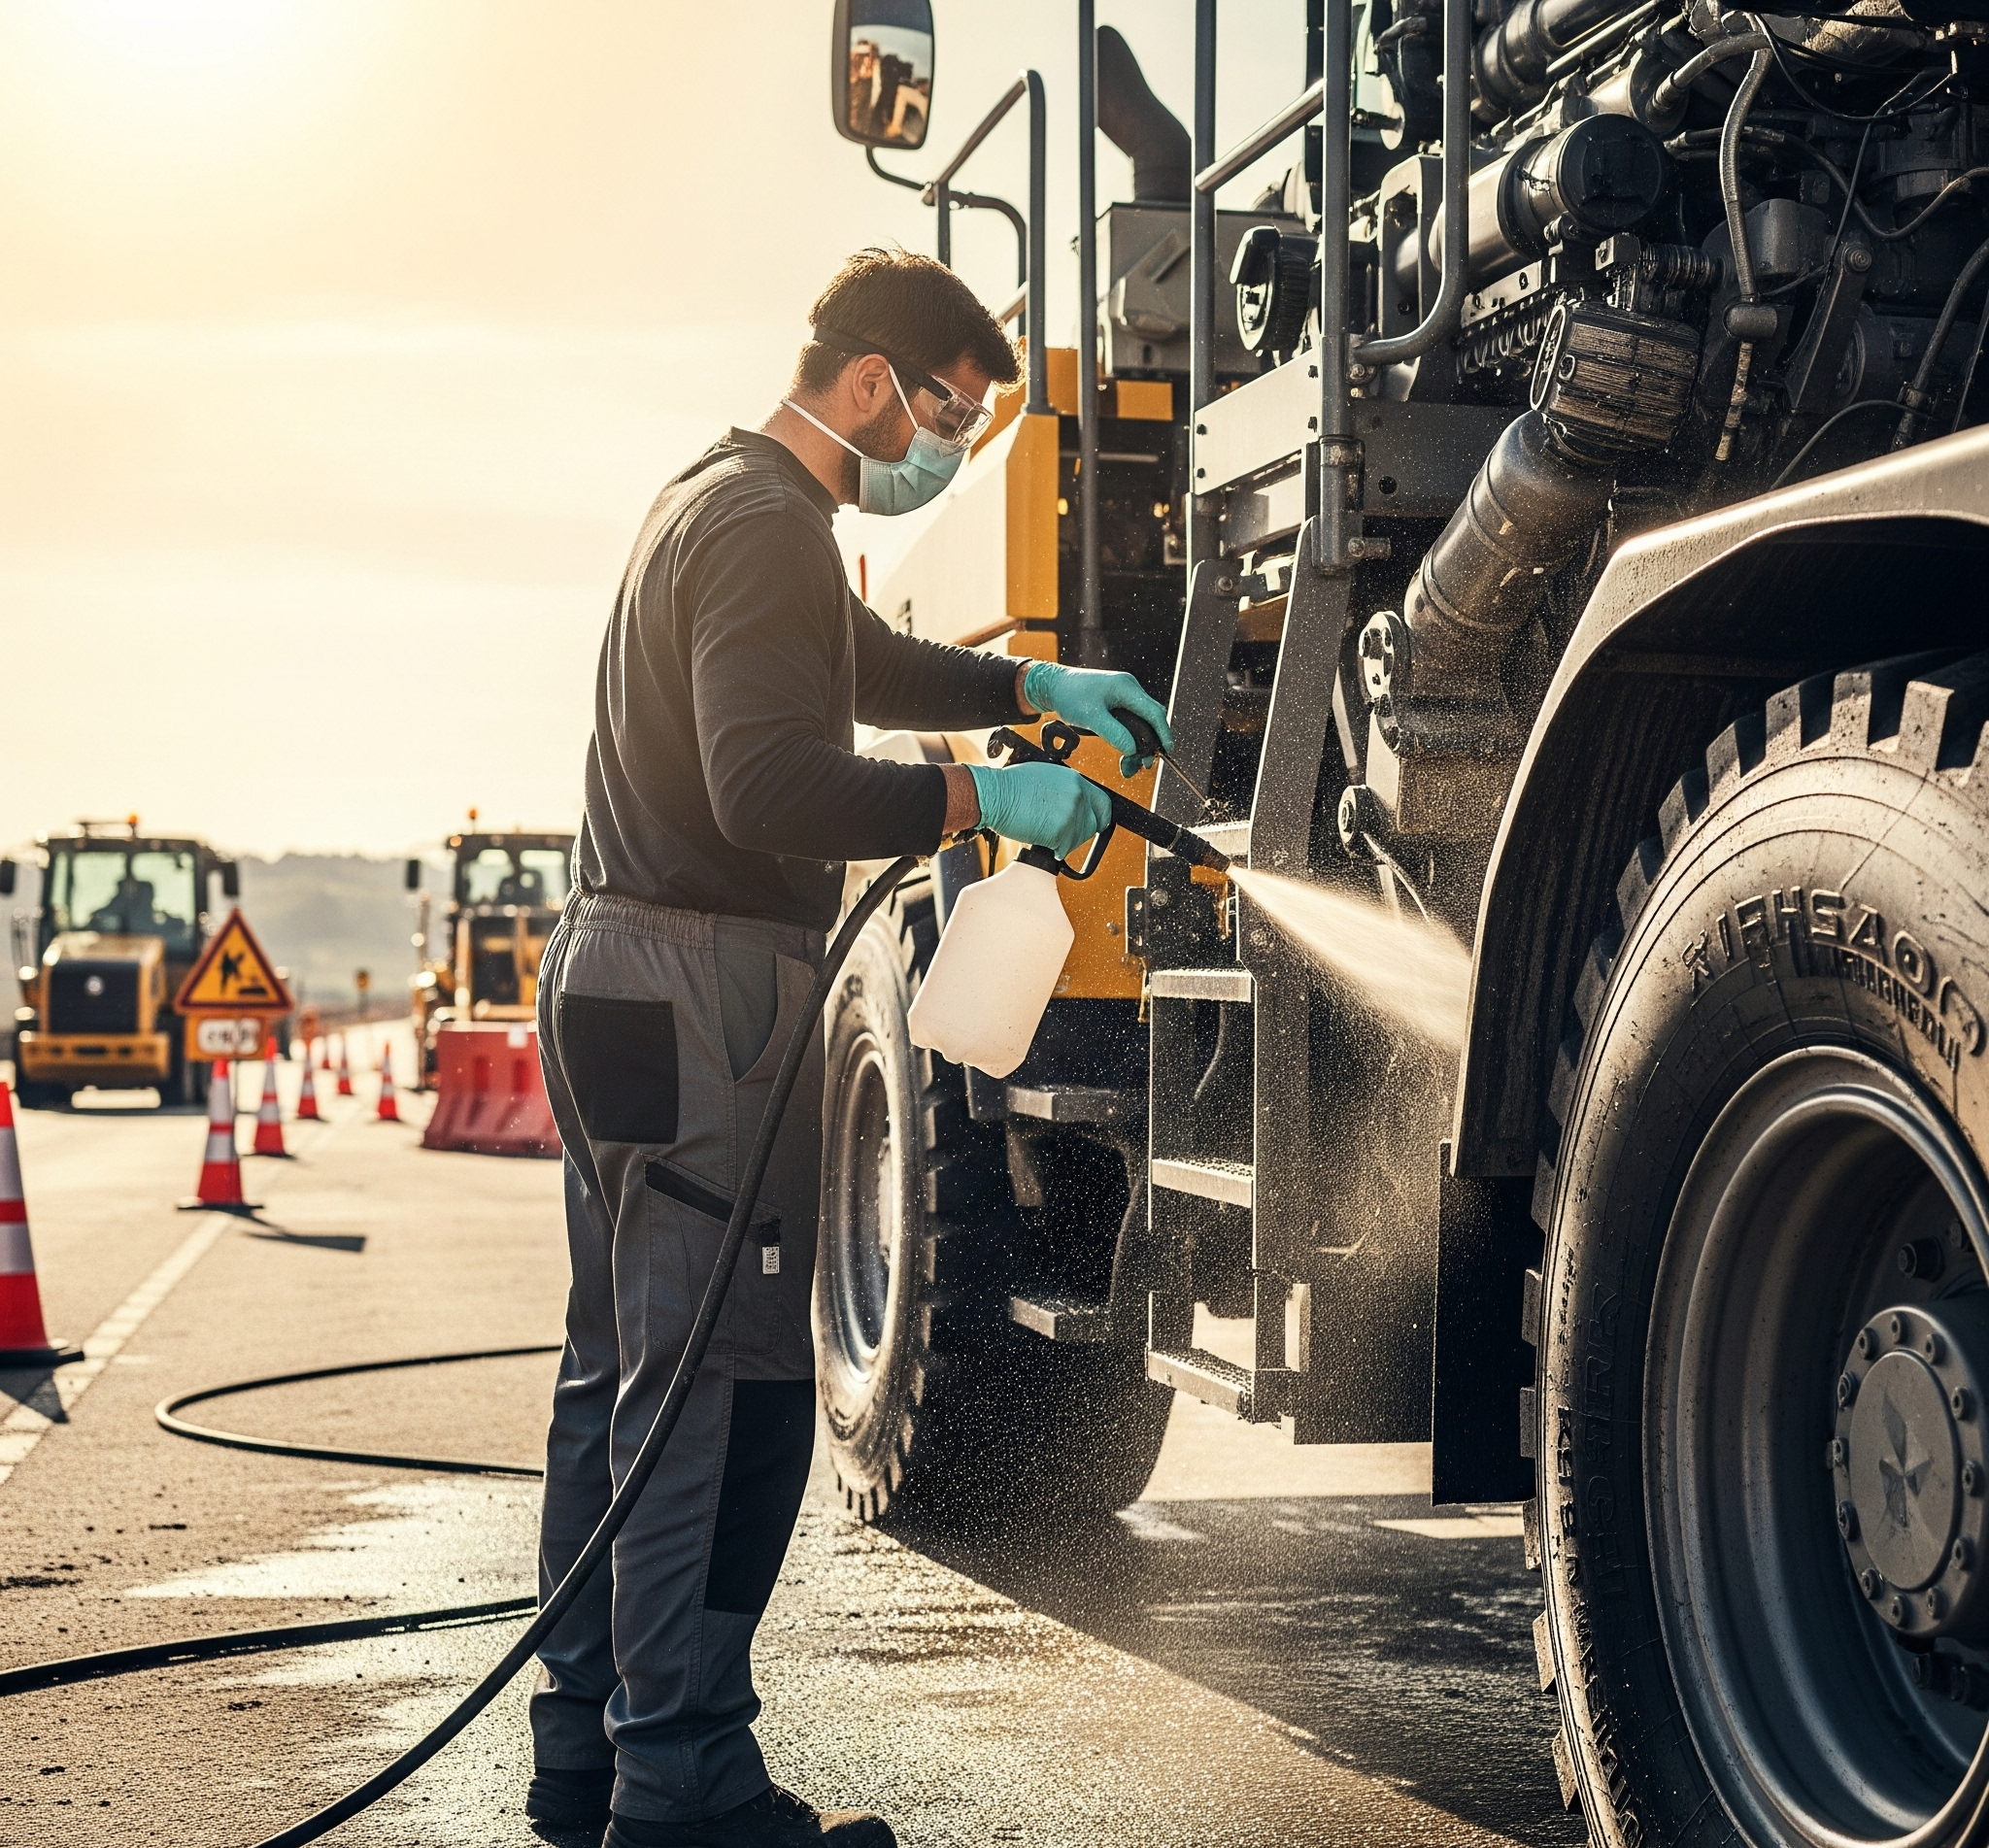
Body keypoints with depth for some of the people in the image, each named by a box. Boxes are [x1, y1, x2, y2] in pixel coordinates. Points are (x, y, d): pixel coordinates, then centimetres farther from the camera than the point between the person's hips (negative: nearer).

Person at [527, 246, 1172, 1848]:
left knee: (628, 1371, 13)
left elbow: (867, 666, 32)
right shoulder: (767, 525, -14)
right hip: (706, 984, -11)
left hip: (615, 967, 11)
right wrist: (981, 799, -17)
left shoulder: (723, 498, 20)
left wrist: (1031, 686, 20)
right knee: (723, 1384, -8)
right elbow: (770, 785, -24)